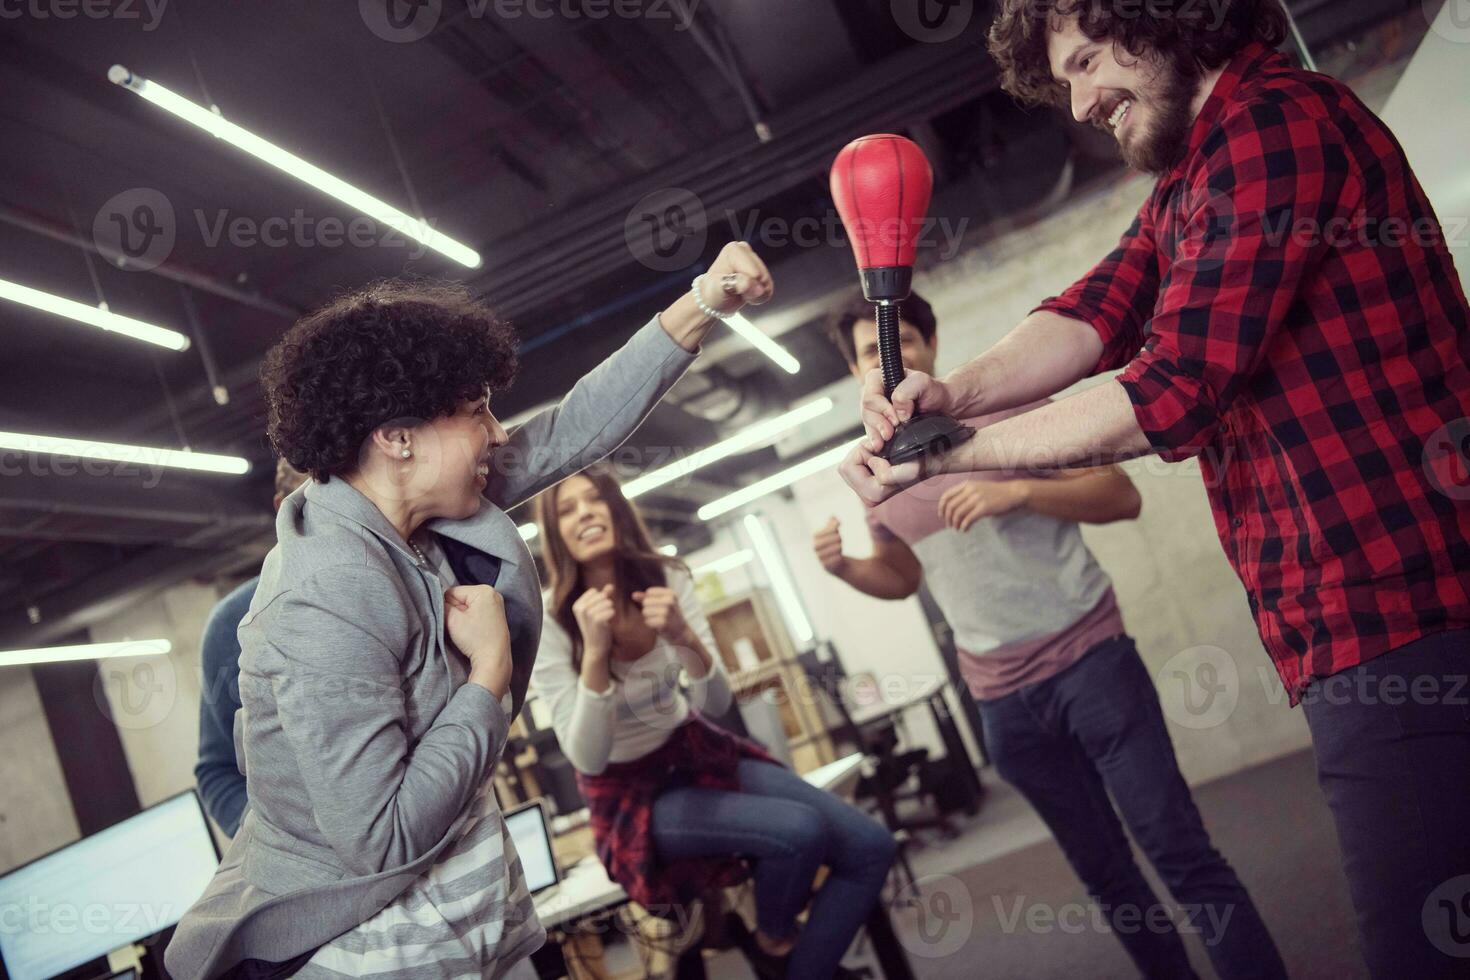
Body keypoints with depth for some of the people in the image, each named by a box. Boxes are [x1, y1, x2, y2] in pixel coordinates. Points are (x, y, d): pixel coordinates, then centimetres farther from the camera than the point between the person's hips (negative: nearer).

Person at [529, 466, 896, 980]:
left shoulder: (666, 578, -8)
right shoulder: (546, 623, -20)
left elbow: (716, 703, -10)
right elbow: (587, 758, -24)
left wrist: (685, 639, -31)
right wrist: (594, 651, -38)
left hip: (697, 751, 5)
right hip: (631, 792, -5)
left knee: (870, 847, -9)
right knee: (799, 831, -28)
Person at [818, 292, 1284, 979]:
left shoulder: (1004, 410, -5)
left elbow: (1121, 496, -7)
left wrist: (1019, 490, -22)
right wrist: (845, 567, -1)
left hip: (1088, 659, -4)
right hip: (1002, 698, 4)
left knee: (1178, 849, -6)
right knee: (1103, 872, 13)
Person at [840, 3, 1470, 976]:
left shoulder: (1277, 119, -12)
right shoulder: (1188, 185, 21)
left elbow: (1174, 390, -18)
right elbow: (1092, 316, 5)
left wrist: (950, 456, -10)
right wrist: (951, 395, -14)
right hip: (1354, 629, 10)